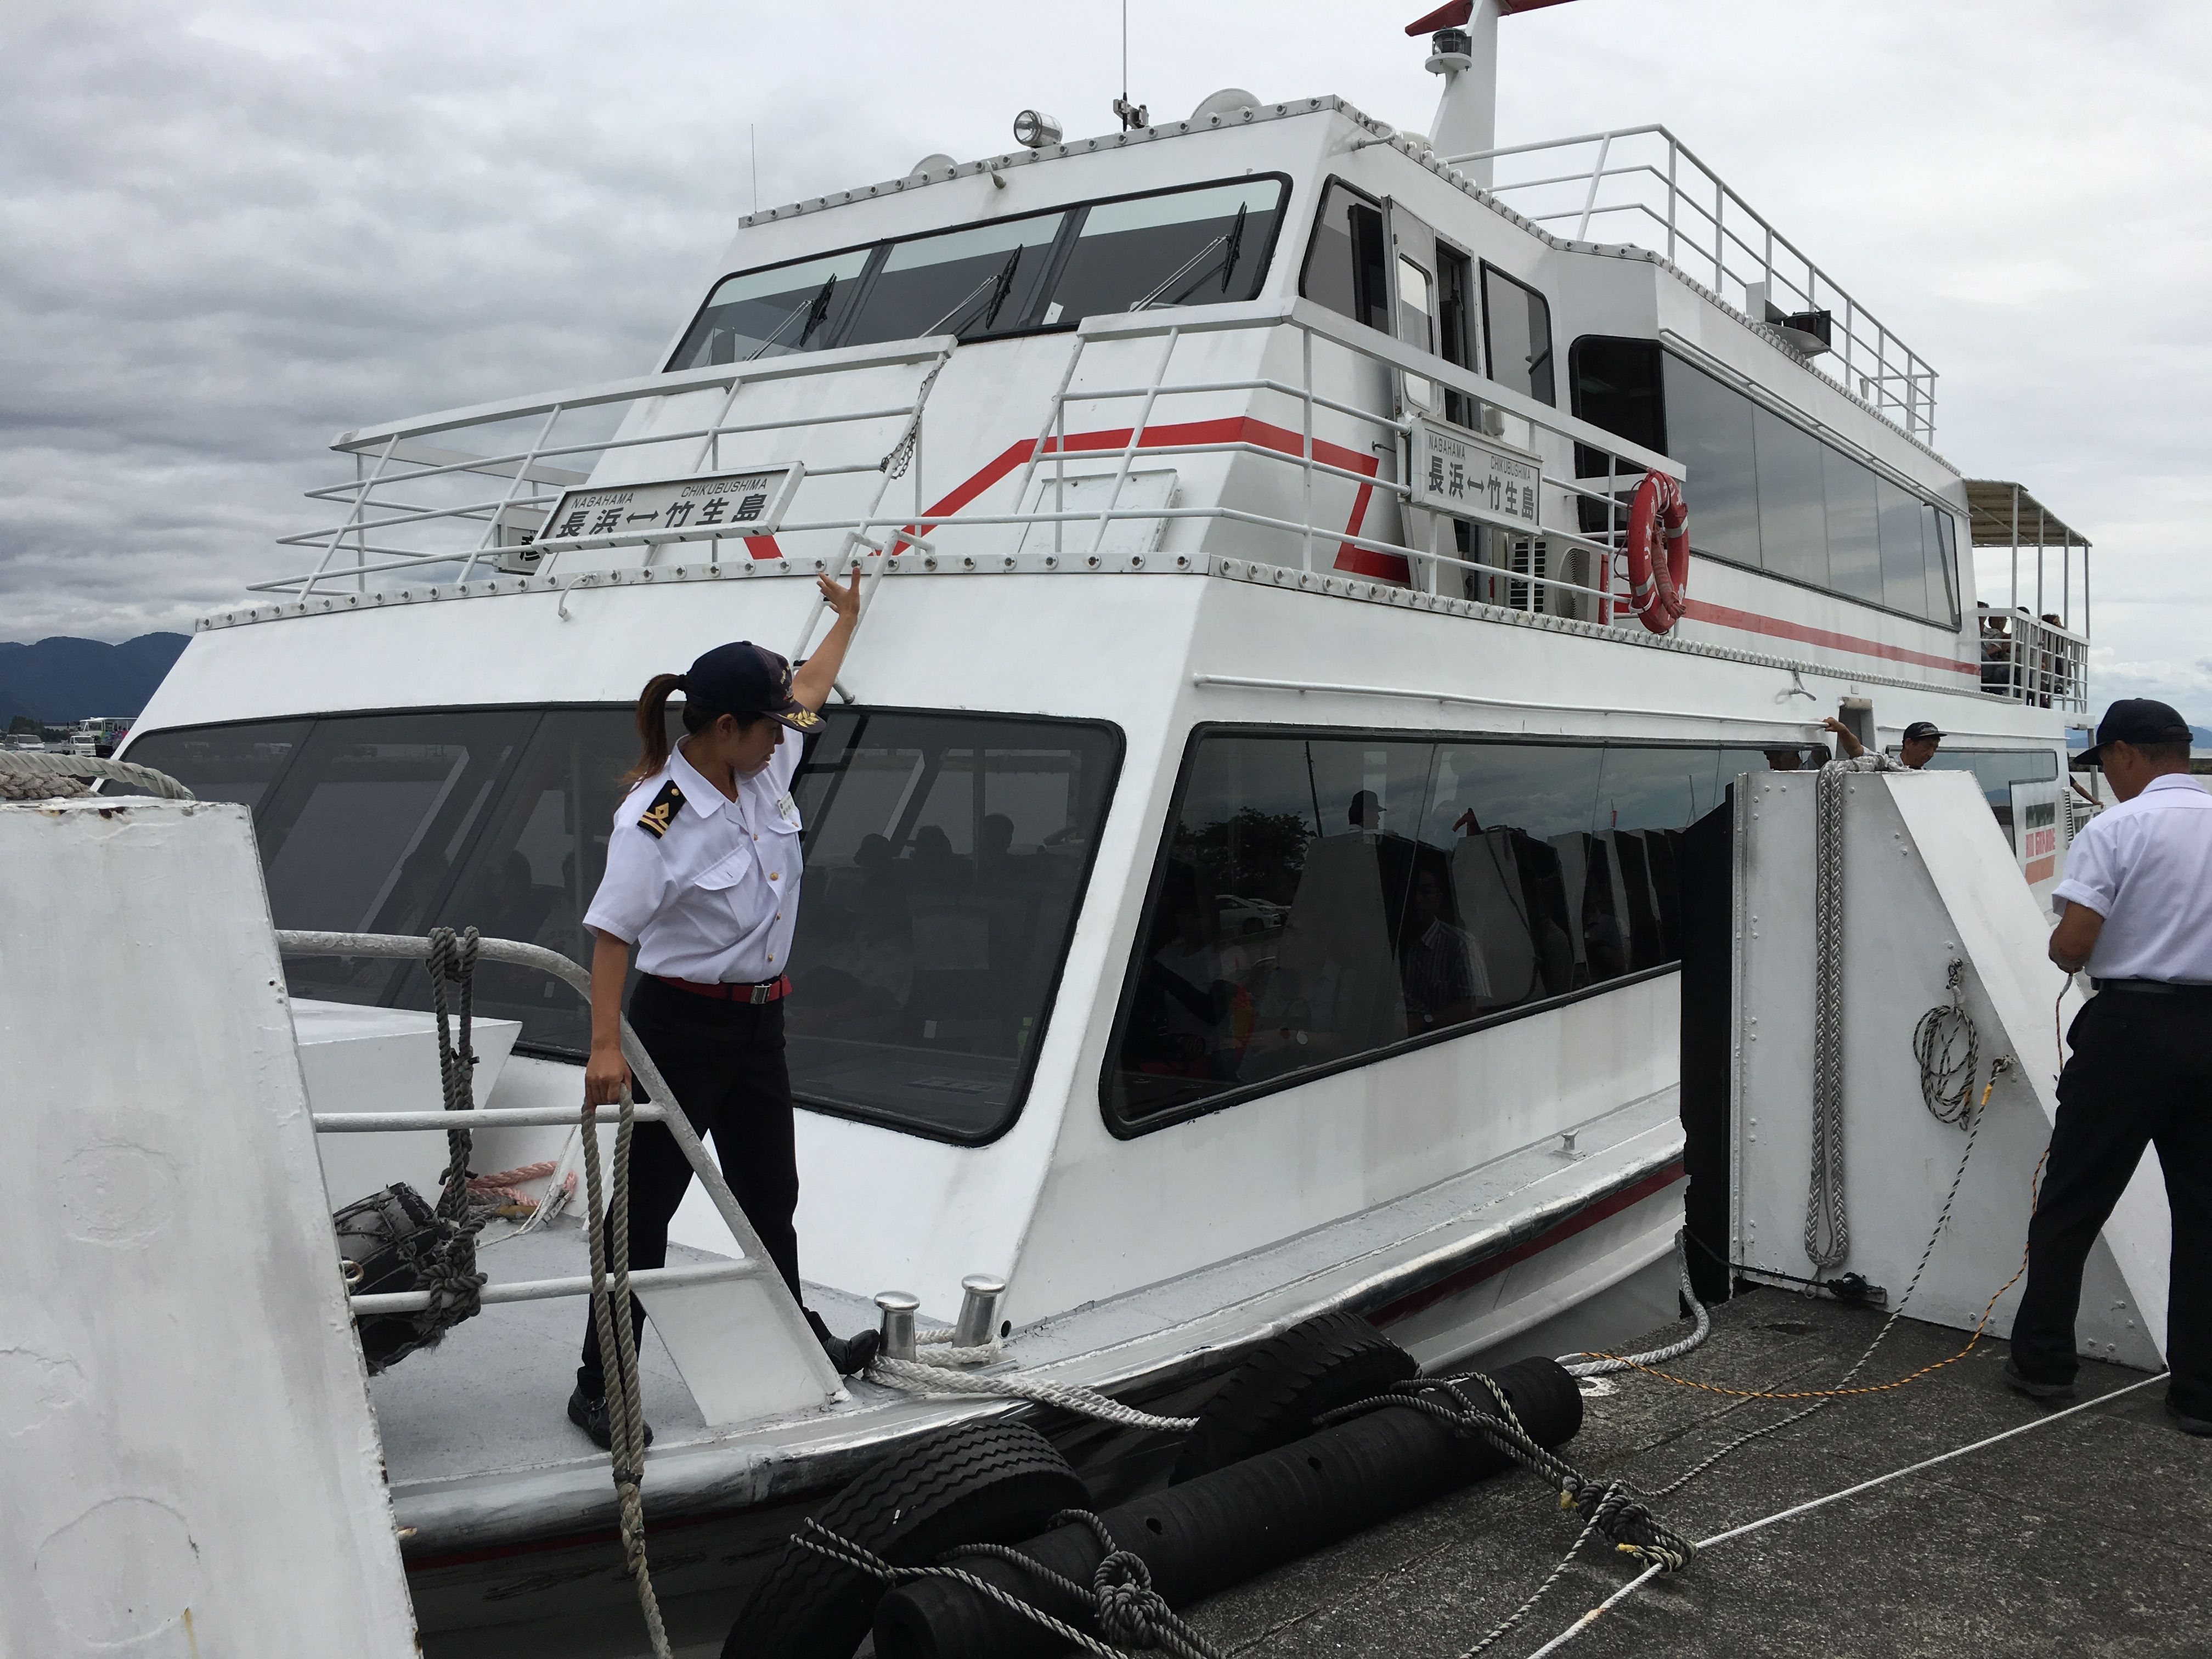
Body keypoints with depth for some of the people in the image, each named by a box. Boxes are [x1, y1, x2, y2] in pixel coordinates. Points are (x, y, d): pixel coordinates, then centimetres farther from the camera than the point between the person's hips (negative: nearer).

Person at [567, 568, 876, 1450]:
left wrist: (846, 615, 33)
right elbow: (611, 934, -23)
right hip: (683, 1025, -8)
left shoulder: (765, 769, -1)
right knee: (645, 1209, 2)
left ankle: (799, 1339, 41)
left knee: (771, 1195, 22)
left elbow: (808, 688, 18)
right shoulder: (656, 820, -23)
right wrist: (605, 1046, -29)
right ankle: (599, 1388, 14)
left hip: (759, 1023, 8)